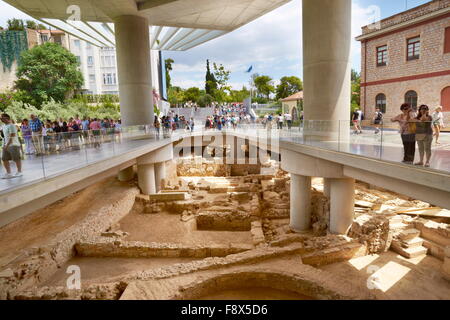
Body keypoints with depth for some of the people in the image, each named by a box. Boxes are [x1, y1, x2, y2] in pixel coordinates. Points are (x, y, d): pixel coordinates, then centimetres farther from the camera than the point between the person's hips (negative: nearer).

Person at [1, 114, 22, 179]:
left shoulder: (11, 125, -12)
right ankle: (8, 173, 11)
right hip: (6, 145, 9)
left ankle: (19, 172, 10)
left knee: (16, 159, -1)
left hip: (13, 145, -9)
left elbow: (12, 137, -18)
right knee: (4, 159, 5)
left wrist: (7, 145, -21)